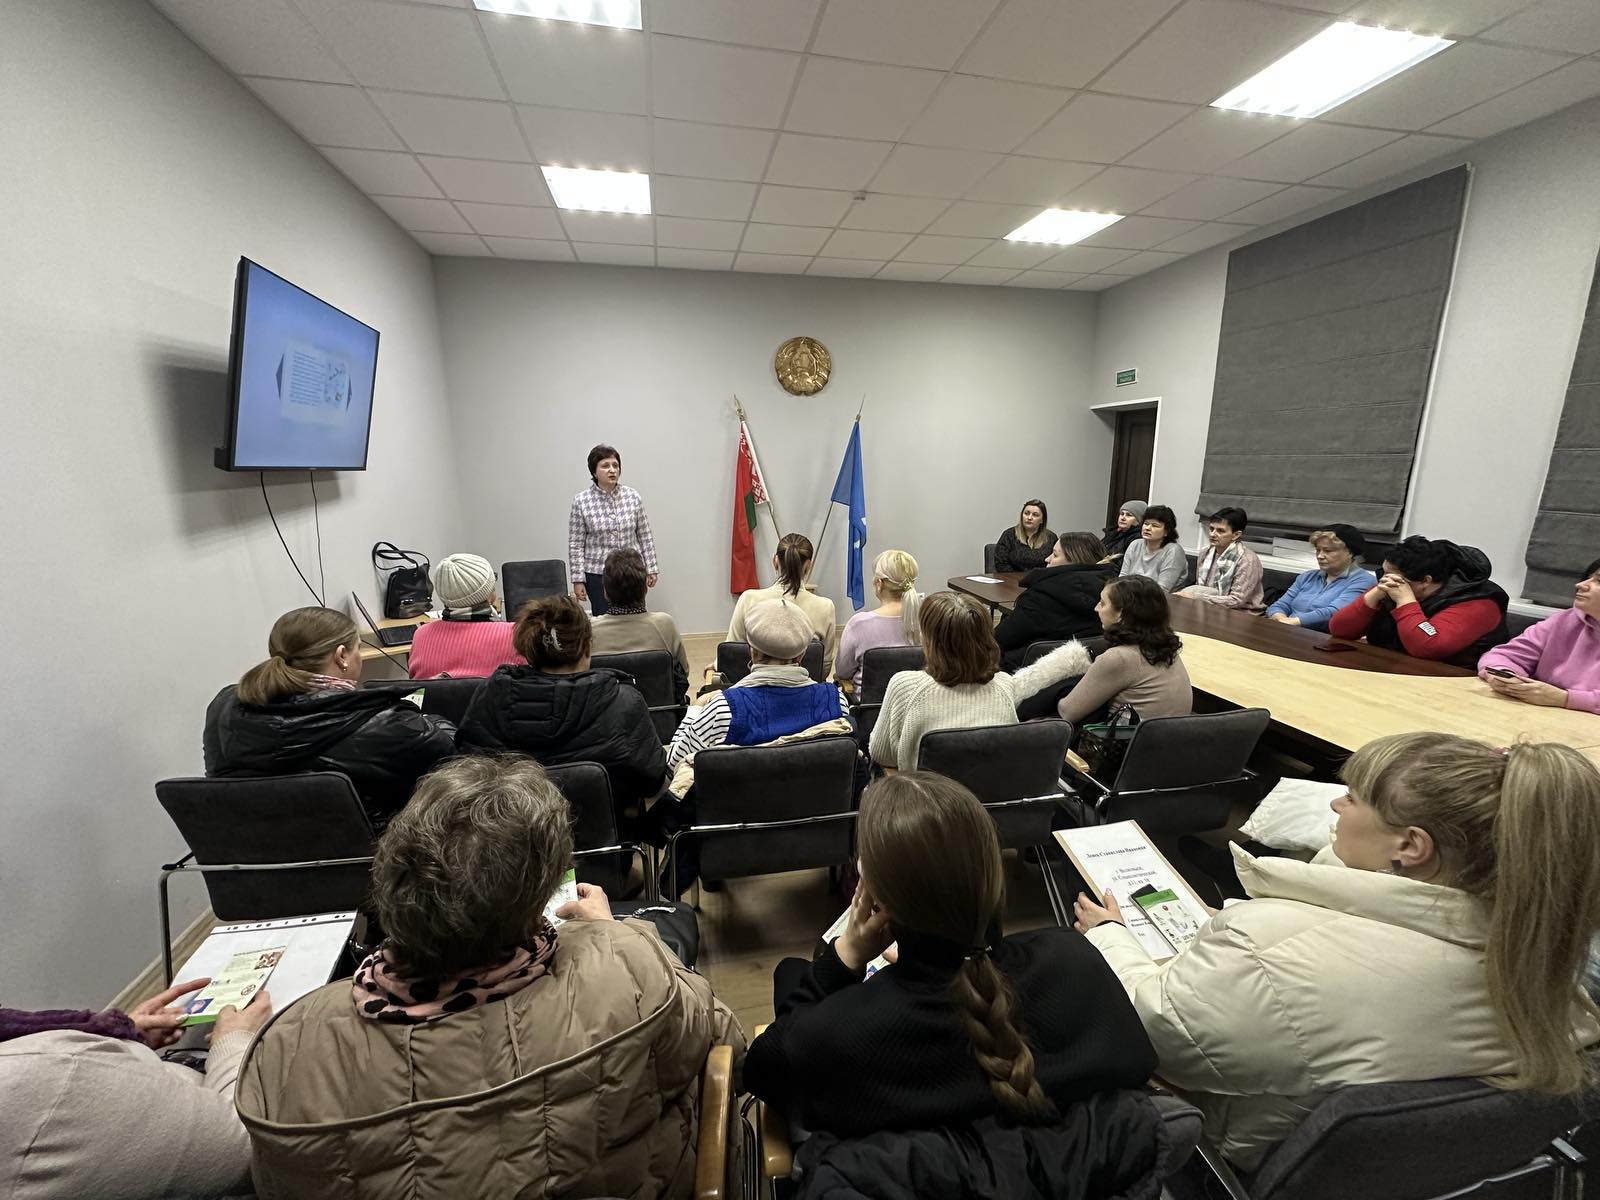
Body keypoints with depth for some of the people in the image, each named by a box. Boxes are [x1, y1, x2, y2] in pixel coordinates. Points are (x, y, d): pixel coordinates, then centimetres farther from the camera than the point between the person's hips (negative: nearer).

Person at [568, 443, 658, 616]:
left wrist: (651, 568, 5)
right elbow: (575, 545, -3)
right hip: (598, 575, -1)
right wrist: (578, 580, -5)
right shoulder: (581, 501, -5)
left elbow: (645, 536, 6)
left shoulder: (633, 497, 1)